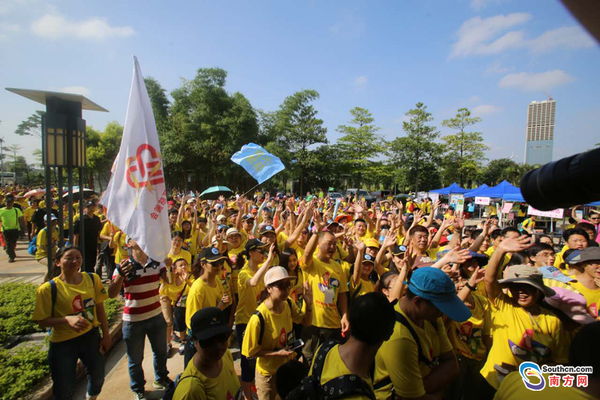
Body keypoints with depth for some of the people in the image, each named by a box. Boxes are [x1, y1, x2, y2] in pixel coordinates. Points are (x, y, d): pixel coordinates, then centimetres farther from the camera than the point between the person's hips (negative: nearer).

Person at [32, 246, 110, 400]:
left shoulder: (92, 279, -7)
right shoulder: (48, 289, -16)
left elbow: (99, 308, 1)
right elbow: (42, 321, -11)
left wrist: (106, 335, 4)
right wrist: (67, 319, -29)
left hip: (91, 337, 4)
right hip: (63, 344, -3)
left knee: (97, 378, 21)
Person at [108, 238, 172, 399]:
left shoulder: (156, 262, -6)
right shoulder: (124, 266, -15)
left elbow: (170, 280, -14)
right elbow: (112, 294, -24)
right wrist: (121, 275, -39)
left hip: (156, 316, 3)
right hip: (133, 320, -3)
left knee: (161, 352, 22)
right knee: (135, 359, 15)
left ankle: (161, 379, 47)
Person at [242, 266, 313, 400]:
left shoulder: (288, 304, -14)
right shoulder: (259, 318, -32)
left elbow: (306, 322, 0)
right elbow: (250, 352, -21)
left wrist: (309, 304, -18)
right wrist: (277, 353, -26)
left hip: (289, 367, 6)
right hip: (269, 374, -5)